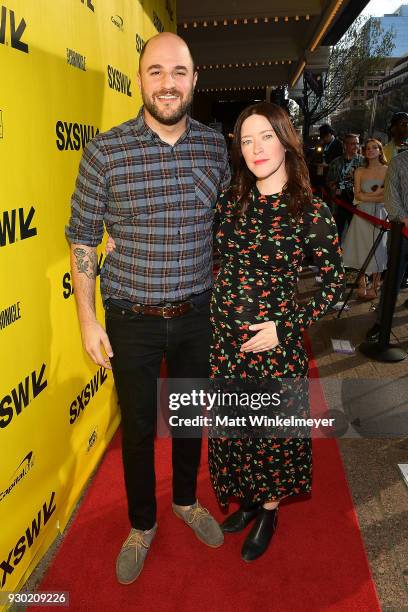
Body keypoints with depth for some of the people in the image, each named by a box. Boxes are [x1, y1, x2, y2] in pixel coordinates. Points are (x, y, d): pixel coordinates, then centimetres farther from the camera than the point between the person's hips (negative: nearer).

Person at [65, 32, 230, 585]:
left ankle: (187, 500, 49)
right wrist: (87, 320, -5)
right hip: (131, 321, -2)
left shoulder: (215, 146, -2)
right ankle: (142, 523, 41)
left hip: (196, 315, 3)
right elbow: (83, 237, -4)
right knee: (138, 426, 14)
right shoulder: (105, 151, -11)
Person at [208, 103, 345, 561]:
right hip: (223, 335, 4)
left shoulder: (311, 212, -10)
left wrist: (285, 326, -13)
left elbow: (334, 283, -6)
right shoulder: (230, 201, 1)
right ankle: (248, 500, 44)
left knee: (273, 429, 13)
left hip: (274, 341, -4)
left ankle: (269, 511, 41)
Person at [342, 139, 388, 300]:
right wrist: (376, 194, -9)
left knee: (377, 250, 0)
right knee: (361, 250, 2)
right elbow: (358, 195, 0)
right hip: (362, 214, 2)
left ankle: (375, 287, 11)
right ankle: (362, 284, 14)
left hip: (380, 214, -2)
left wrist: (366, 195, -11)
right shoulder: (359, 172, 7)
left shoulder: (387, 170, 0)